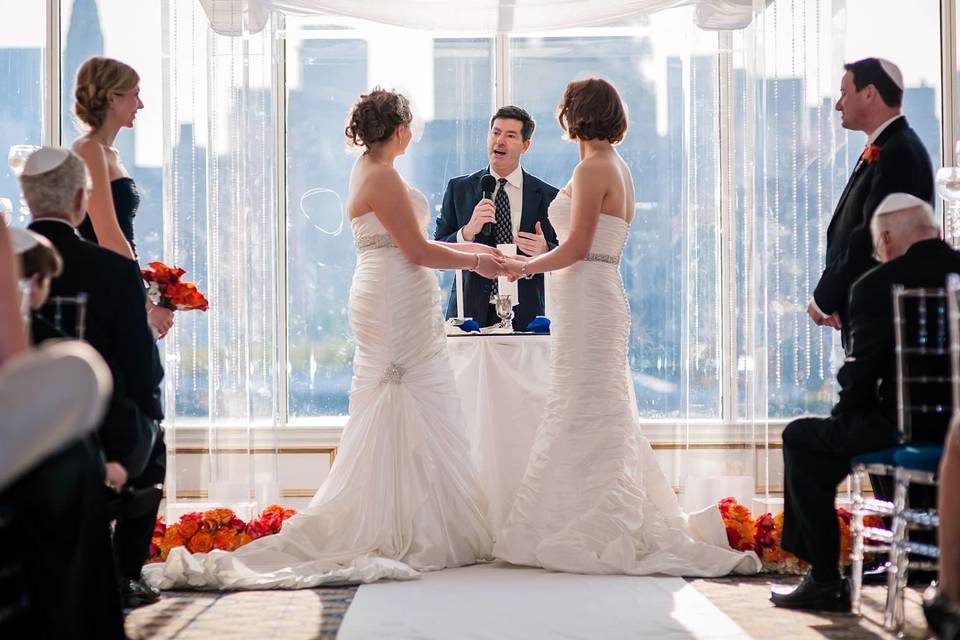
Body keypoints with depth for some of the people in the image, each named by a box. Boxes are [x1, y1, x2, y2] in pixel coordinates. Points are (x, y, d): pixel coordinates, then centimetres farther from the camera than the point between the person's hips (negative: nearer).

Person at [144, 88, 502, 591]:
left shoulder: (368, 172, 16)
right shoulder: (382, 176, -15)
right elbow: (417, 252, -16)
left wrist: (468, 247, 23)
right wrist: (472, 262, -2)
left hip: (384, 306, 10)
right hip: (399, 307, -10)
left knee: (389, 421, 11)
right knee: (410, 419, -5)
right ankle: (415, 534, -2)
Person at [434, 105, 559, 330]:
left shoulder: (547, 196, 5)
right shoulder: (458, 189, 7)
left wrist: (544, 251, -13)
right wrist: (468, 232, -15)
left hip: (525, 317, 0)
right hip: (471, 312, 0)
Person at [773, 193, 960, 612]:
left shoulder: (876, 286, -10)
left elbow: (860, 373, -8)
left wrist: (845, 415, 12)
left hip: (909, 431, -7)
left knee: (800, 439, 13)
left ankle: (825, 581, 11)